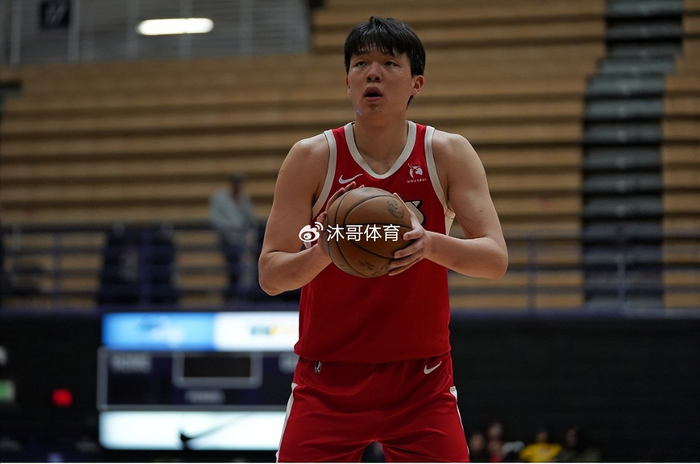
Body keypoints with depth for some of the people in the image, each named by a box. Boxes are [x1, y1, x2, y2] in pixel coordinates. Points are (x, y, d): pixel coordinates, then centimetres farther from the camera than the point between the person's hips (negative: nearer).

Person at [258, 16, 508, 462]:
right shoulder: (312, 157, -6)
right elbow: (270, 275, -9)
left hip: (421, 380, 1)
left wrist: (431, 244, -32)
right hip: (328, 379, 0)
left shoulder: (448, 154, -4)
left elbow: (496, 258, -12)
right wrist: (322, 253, -31)